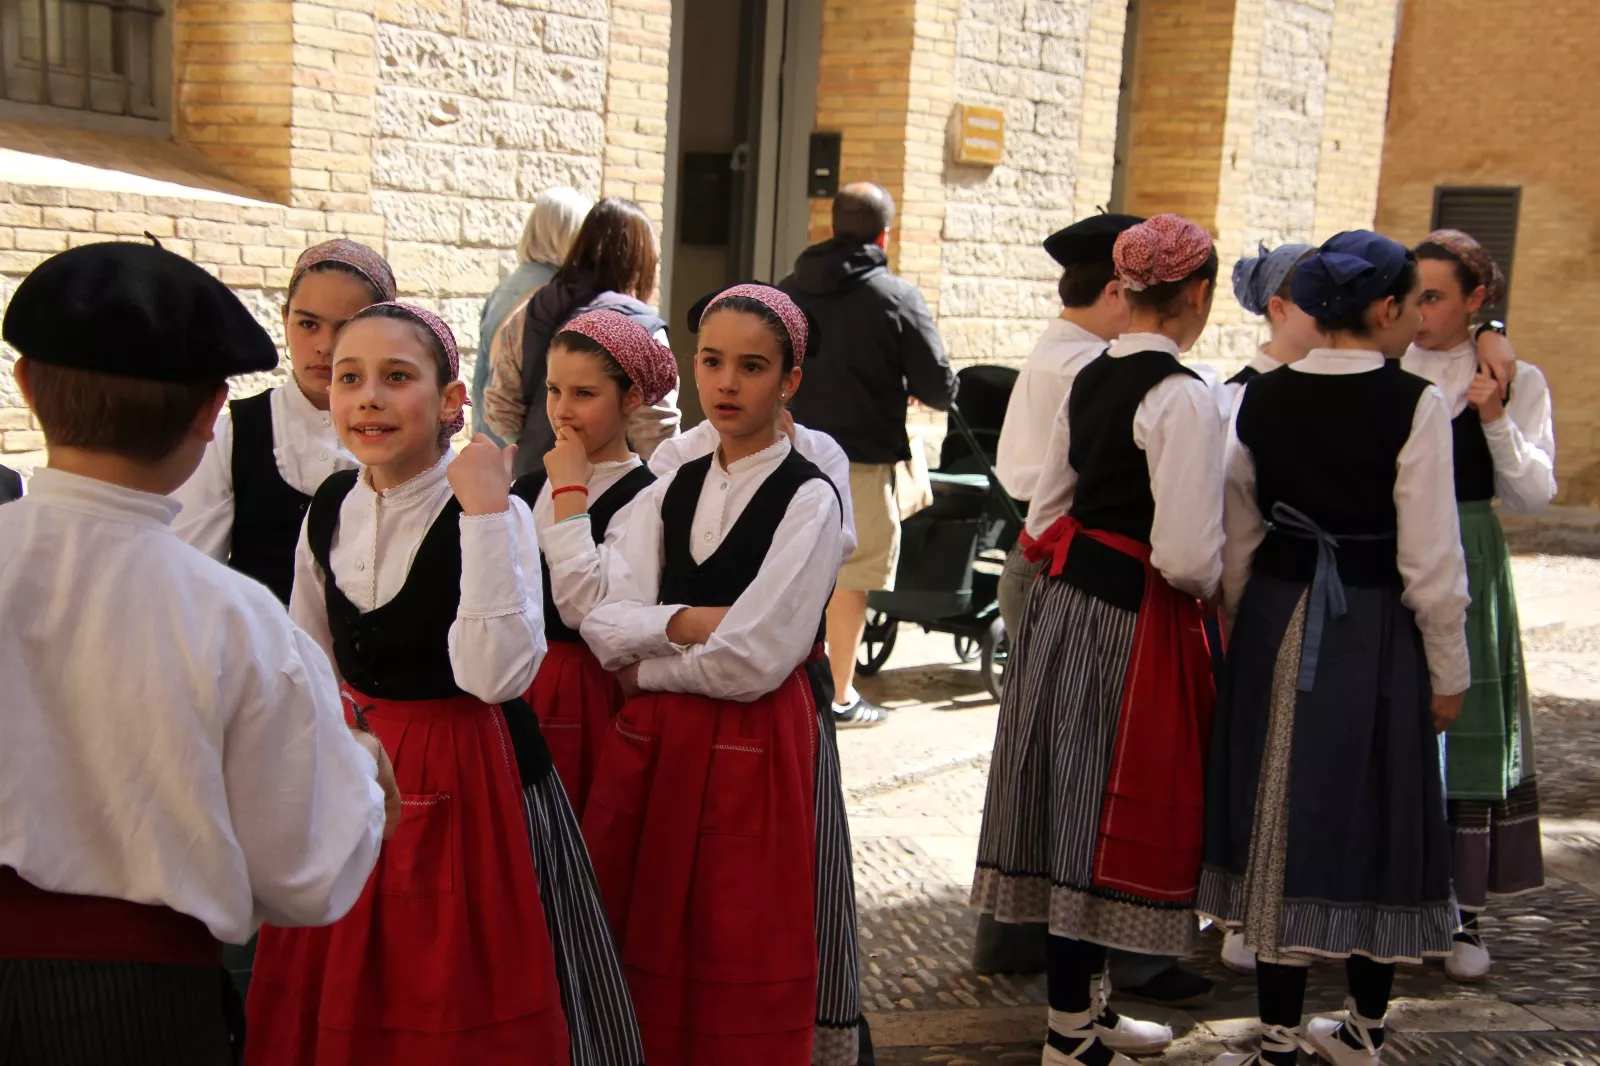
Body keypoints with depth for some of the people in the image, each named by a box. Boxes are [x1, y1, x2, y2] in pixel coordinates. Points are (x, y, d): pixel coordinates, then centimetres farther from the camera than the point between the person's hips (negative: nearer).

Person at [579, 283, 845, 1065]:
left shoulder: (808, 500, -7)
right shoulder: (667, 493, 9)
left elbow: (753, 660, -15)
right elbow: (604, 625, -1)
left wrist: (647, 667, -4)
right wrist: (689, 623, -15)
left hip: (751, 748, -5)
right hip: (650, 741, 5)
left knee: (737, 961, 4)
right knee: (642, 946, 9)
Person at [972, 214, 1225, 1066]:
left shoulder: (1089, 379, 8)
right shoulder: (1182, 396, -17)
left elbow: (1047, 508, 14)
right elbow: (1187, 556, -22)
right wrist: (1215, 586, -2)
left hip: (1064, 601, 8)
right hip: (1133, 619, -8)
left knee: (1078, 804, 15)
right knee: (1111, 811, 1)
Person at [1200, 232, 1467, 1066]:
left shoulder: (1261, 399, 1)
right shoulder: (1413, 404, -12)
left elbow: (1237, 537, 5)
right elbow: (1430, 559, -11)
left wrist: (1240, 626, 17)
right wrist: (1448, 671, -1)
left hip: (1275, 622, 4)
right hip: (1374, 630, -3)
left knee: (1283, 817, 11)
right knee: (1372, 815, 12)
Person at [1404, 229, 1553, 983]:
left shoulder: (1515, 381, 1)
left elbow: (1533, 495, -6)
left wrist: (1495, 420, -16)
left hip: (1464, 575, -1)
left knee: (1462, 732, 2)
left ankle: (1463, 913, 13)